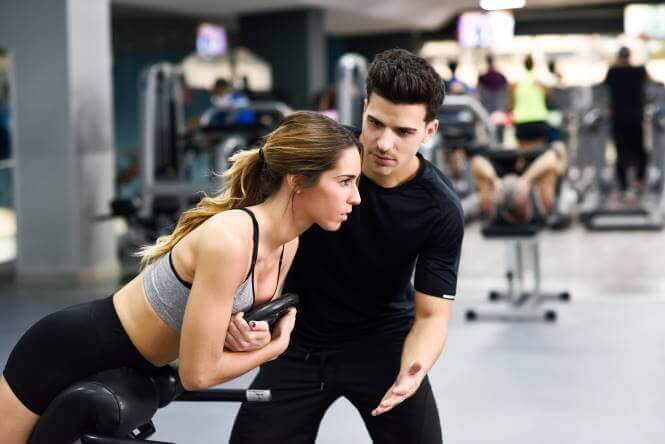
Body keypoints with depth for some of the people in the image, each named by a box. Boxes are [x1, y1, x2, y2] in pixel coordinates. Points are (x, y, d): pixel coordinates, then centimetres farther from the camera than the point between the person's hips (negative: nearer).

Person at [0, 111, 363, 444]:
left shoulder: (287, 243, -7)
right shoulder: (229, 240, -32)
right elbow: (197, 373, -28)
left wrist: (250, 334, -14)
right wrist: (277, 344, -14)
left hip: (129, 371, 8)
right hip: (66, 352, -8)